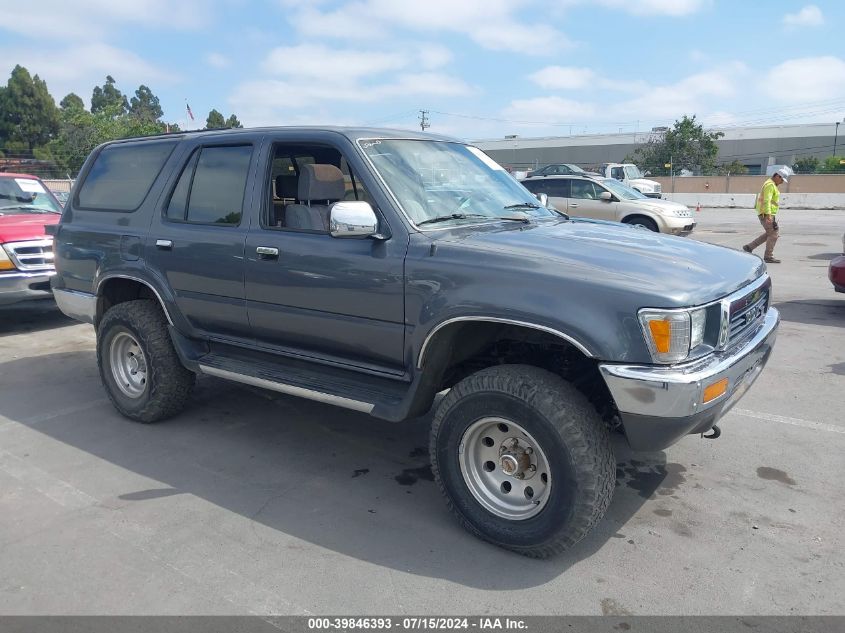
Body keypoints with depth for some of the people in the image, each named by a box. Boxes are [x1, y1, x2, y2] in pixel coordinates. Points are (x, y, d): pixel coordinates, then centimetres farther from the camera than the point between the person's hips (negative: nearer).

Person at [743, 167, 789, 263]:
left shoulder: (772, 184, 20)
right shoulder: (770, 185, -14)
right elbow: (766, 201, -24)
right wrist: (768, 215, -30)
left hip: (768, 214, 10)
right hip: (766, 214, -10)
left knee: (770, 234, 15)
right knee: (773, 234, -5)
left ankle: (749, 247, 14)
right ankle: (768, 256, 1)